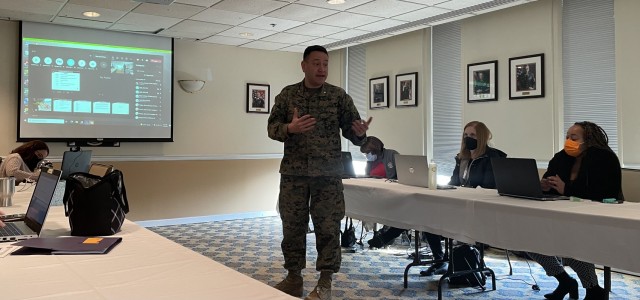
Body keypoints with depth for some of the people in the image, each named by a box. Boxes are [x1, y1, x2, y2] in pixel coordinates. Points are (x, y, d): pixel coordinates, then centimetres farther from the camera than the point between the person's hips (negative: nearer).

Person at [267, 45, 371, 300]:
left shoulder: (339, 96, 2)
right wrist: (289, 128, -19)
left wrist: (360, 133, -22)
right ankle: (294, 277, 24)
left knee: (328, 227, 0)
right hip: (293, 173, 2)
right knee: (292, 226, 9)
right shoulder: (287, 94, 5)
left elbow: (351, 131, 1)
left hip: (328, 173, -1)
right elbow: (272, 127, 2)